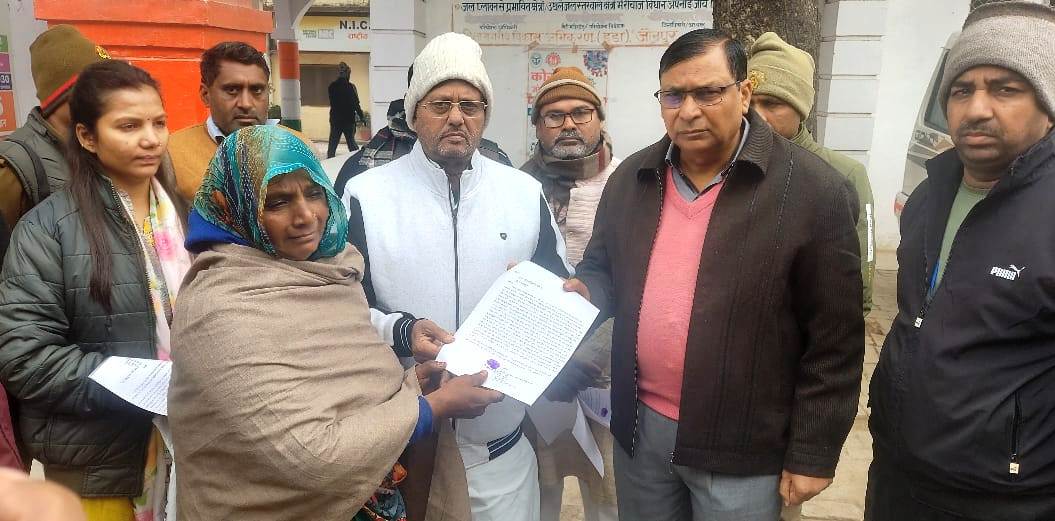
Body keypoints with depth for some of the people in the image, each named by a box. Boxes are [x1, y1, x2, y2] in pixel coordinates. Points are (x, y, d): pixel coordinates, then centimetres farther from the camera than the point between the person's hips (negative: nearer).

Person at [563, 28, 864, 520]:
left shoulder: (814, 190, -13)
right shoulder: (631, 179, 2)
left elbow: (834, 342, -10)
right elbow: (603, 270, 14)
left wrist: (812, 454, -8)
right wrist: (584, 292, -8)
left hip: (740, 446, -4)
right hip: (639, 427, 4)